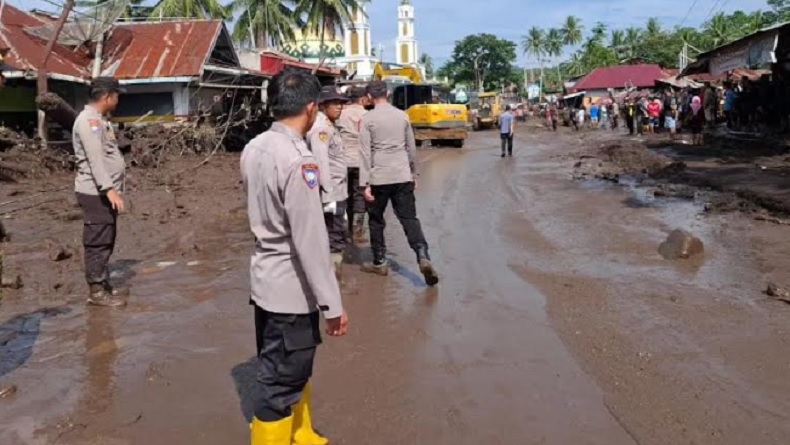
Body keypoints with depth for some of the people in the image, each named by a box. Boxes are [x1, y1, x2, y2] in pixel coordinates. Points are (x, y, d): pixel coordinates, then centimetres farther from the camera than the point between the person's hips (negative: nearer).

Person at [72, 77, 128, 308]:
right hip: (96, 193, -10)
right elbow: (94, 159, -25)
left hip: (103, 192, 10)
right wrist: (109, 189, -32)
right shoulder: (89, 121, -16)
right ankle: (96, 291, 1)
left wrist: (111, 189, 23)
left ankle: (103, 285, 24)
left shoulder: (98, 120, 17)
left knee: (105, 242, 15)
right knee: (98, 243, -5)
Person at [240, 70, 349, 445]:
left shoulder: (254, 149, 2)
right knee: (281, 386, 6)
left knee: (291, 372, 25)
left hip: (266, 278, 9)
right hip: (291, 287, -9)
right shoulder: (298, 160, -23)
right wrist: (332, 304, -17)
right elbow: (310, 240, -23)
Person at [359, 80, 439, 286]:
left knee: (376, 220, 13)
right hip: (402, 176, 3)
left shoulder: (368, 119, -4)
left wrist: (365, 183, -7)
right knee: (409, 218, 3)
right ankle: (424, 257, -15)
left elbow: (366, 153, -8)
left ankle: (379, 262, 20)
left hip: (379, 177, -3)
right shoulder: (402, 115, 8)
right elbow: (411, 148, 12)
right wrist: (414, 174, 21)